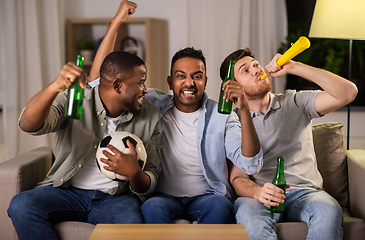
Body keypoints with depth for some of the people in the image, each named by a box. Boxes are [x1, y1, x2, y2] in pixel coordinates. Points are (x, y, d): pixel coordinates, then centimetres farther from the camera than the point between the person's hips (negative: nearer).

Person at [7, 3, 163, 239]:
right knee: (21, 205, -28)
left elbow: (147, 186, 3)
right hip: (68, 191, 1)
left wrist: (133, 172, -23)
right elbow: (29, 124, -24)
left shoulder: (150, 117, 2)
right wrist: (55, 87, -42)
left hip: (117, 197, 0)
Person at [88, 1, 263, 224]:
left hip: (206, 196, 0)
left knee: (220, 205, -35)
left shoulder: (221, 116, 0)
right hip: (164, 196, 0)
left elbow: (251, 165, -11)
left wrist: (244, 110, -25)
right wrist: (116, 23, -8)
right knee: (152, 207, -35)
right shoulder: (154, 105, 3)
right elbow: (98, 82, -1)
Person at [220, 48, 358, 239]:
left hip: (304, 192, 1)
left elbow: (348, 92, 0)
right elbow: (237, 178, 3)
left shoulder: (295, 103, 14)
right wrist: (257, 192, -23)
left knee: (329, 210, -33)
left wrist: (293, 67, -5)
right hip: (260, 196, -1)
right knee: (247, 212, -37)